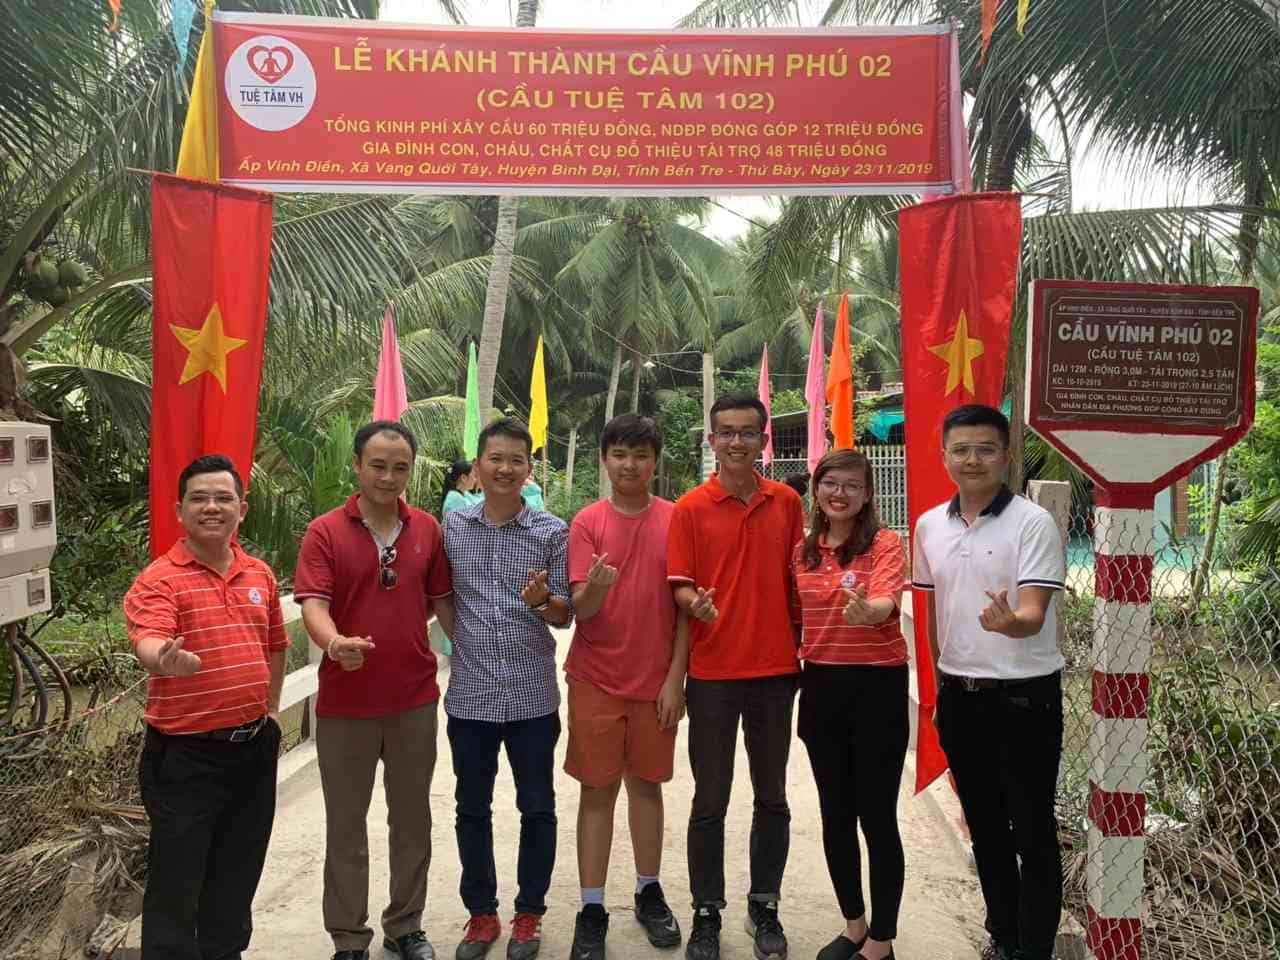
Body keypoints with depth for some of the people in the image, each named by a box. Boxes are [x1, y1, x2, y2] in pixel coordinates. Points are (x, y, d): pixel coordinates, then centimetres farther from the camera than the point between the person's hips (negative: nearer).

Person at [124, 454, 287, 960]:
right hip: (185, 754, -5)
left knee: (237, 875, 19)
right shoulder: (159, 579, -12)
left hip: (254, 747, 6)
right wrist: (166, 659, -51)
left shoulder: (261, 575, 6)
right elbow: (147, 642, -30)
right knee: (176, 883, 4)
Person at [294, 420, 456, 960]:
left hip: (415, 701, 3)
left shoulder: (428, 530, 3)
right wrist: (334, 643, -37)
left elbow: (442, 602, 8)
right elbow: (313, 604, -16)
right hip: (345, 704, -3)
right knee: (346, 826, 10)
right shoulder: (325, 532, -7)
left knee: (412, 819, 15)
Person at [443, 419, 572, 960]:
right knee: (472, 809, 13)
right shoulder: (452, 526, 1)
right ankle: (481, 913, 31)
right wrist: (458, 645, -1)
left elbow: (564, 616, -1)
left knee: (537, 808, 10)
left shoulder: (552, 532, -3)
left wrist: (542, 600, -20)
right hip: (469, 693, 1)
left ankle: (529, 914, 28)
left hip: (532, 696, -1)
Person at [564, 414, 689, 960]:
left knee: (646, 784, 14)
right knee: (598, 789, 6)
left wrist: (676, 676, -4)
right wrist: (595, 588, -31)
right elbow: (579, 609, -8)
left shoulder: (675, 520, -2)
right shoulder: (587, 523, -4)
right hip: (596, 679, -1)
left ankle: (649, 893, 29)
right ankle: (592, 909, 14)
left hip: (656, 679, 1)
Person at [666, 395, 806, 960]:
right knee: (710, 801, 7)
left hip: (775, 670, 3)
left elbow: (794, 579, 10)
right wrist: (696, 603, -27)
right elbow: (680, 585, -5)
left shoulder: (787, 503, 4)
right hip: (712, 673, -2)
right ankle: (707, 915, 20)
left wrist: (801, 648, 5)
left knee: (772, 797, 13)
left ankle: (764, 908, 28)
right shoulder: (690, 508, -4)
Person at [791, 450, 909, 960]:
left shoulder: (885, 543, -8)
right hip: (821, 685, 5)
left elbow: (888, 601, -27)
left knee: (876, 815, 2)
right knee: (835, 813, 15)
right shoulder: (802, 550, 7)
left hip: (877, 686, -5)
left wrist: (867, 611, -47)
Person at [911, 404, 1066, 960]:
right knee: (985, 827, 17)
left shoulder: (1033, 523, -12)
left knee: (1032, 831, 4)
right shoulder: (929, 525, 4)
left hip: (1024, 696, -5)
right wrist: (942, 685, 13)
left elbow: (1034, 615, -21)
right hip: (958, 697, 5)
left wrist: (1008, 622, -43)